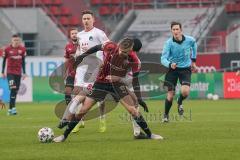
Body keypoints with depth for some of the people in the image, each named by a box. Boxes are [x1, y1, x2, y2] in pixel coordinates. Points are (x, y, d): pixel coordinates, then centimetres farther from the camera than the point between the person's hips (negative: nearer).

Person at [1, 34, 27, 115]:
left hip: (18, 72, 4)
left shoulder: (22, 49, 2)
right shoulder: (7, 49, -5)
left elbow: (23, 61, 10)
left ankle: (10, 109, 14)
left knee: (16, 91, 6)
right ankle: (12, 108, -20)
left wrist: (24, 72, 9)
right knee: (13, 89, -18)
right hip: (10, 72, -4)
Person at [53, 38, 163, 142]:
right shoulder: (111, 47, -19)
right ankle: (64, 136, 6)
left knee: (133, 110, -10)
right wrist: (84, 55, 8)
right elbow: (98, 47, 4)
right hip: (101, 82, 1)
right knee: (83, 110, -5)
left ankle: (149, 134, 6)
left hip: (116, 84, -1)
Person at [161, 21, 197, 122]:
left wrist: (193, 60, 20)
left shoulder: (189, 40, -10)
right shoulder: (169, 43, -17)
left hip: (185, 69, 1)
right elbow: (163, 58, -24)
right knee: (170, 95, -2)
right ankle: (166, 115, 23)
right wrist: (170, 64, -46)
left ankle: (180, 103, 15)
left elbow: (194, 44, 17)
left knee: (185, 91, -21)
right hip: (173, 69, -1)